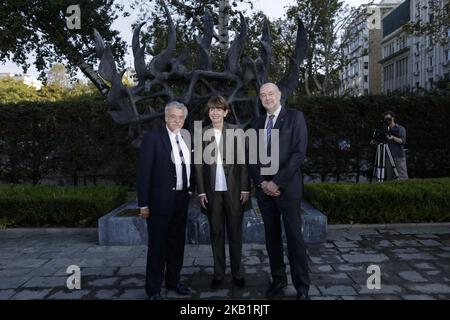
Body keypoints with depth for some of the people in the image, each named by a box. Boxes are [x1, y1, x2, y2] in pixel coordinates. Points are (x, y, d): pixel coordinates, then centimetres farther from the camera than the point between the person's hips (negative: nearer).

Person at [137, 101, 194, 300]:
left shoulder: (185, 140, 10)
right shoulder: (153, 138, -8)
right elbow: (144, 172, -12)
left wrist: (190, 190, 5)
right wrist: (144, 204, -14)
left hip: (182, 199, 6)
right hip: (160, 200, -6)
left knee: (177, 243, 16)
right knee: (157, 245, 4)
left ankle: (173, 281, 32)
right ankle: (153, 289, 18)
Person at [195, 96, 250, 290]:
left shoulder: (236, 131, 1)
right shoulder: (202, 133, 5)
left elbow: (242, 161, -1)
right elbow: (199, 164, 4)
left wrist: (245, 188, -5)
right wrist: (201, 191, -1)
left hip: (233, 190, -1)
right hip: (212, 191, 1)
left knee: (235, 232, 7)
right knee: (216, 233, 9)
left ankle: (237, 273, 19)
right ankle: (218, 274, 20)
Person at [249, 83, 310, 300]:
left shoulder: (295, 117, -1)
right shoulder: (256, 124, 14)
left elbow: (299, 153, -11)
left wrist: (277, 182, -14)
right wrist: (262, 182, -6)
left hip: (287, 187, -4)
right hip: (264, 188, 5)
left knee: (294, 237, -1)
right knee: (272, 236, 10)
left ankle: (302, 287, 9)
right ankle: (278, 278, 24)